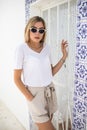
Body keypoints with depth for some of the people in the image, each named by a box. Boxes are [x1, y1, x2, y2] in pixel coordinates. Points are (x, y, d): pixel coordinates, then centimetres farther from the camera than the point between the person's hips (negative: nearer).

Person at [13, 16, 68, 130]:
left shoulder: (46, 47, 2)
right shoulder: (22, 49, -13)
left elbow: (51, 72, 5)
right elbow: (17, 78, -10)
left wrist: (64, 57, -3)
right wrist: (30, 98, -13)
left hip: (50, 91, 5)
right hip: (35, 93, -5)